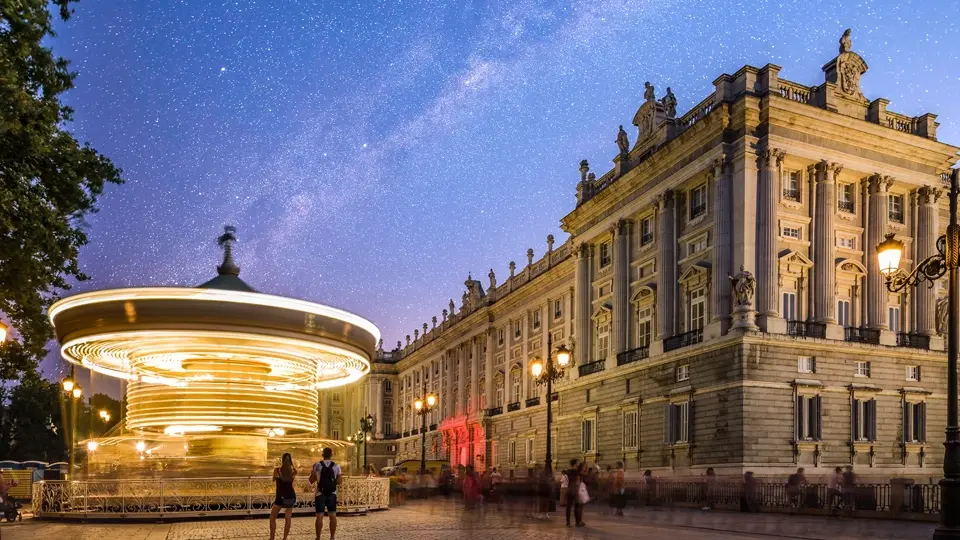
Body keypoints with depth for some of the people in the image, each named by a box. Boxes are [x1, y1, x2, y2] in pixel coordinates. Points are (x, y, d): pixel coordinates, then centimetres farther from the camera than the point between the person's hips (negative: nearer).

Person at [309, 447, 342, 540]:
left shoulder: (317, 465, -5)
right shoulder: (336, 466, -1)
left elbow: (311, 480, -1)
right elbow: (338, 482, 0)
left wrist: (312, 473, 18)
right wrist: (341, 477, 19)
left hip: (320, 494, -1)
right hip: (332, 494, 2)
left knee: (319, 516, 1)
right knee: (332, 515, 9)